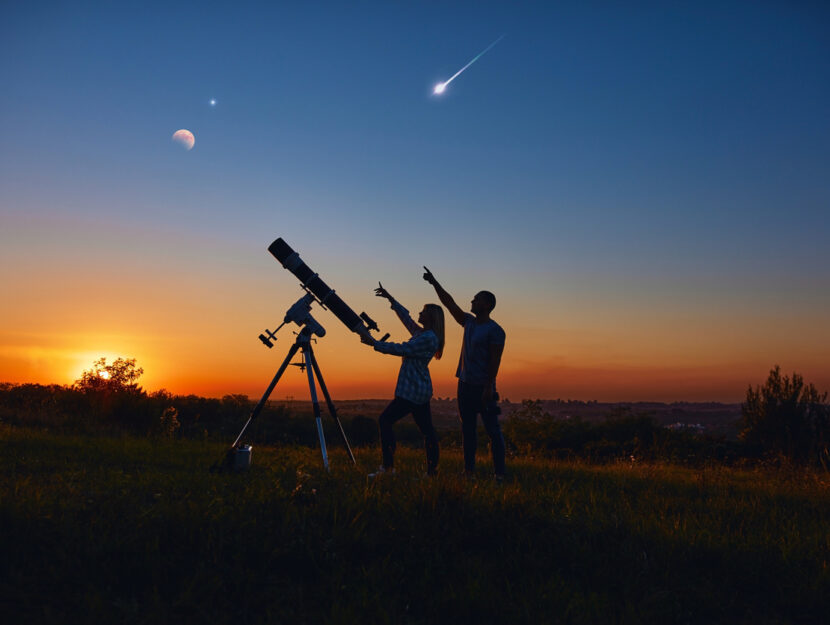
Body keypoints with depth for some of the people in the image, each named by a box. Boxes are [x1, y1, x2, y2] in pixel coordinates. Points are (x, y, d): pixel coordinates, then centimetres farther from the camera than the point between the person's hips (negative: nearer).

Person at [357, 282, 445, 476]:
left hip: (412, 391, -10)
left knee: (385, 420, -7)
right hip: (420, 390, 10)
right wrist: (390, 299, 28)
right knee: (426, 429, 9)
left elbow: (402, 349, -19)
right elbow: (406, 317, 27)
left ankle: (388, 466, -8)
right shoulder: (422, 334, 14)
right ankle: (432, 471, 12)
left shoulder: (429, 338, -15)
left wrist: (374, 343, -17)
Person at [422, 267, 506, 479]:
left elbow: (495, 361, -15)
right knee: (467, 429, 9)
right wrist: (434, 283, 12)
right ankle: (469, 470, 14)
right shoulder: (469, 322, 12)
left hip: (483, 387, -8)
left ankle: (499, 473, -2)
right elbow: (449, 303, 15)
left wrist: (489, 388, -21)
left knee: (492, 429, -5)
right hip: (465, 384, 8)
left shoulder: (495, 330, -9)